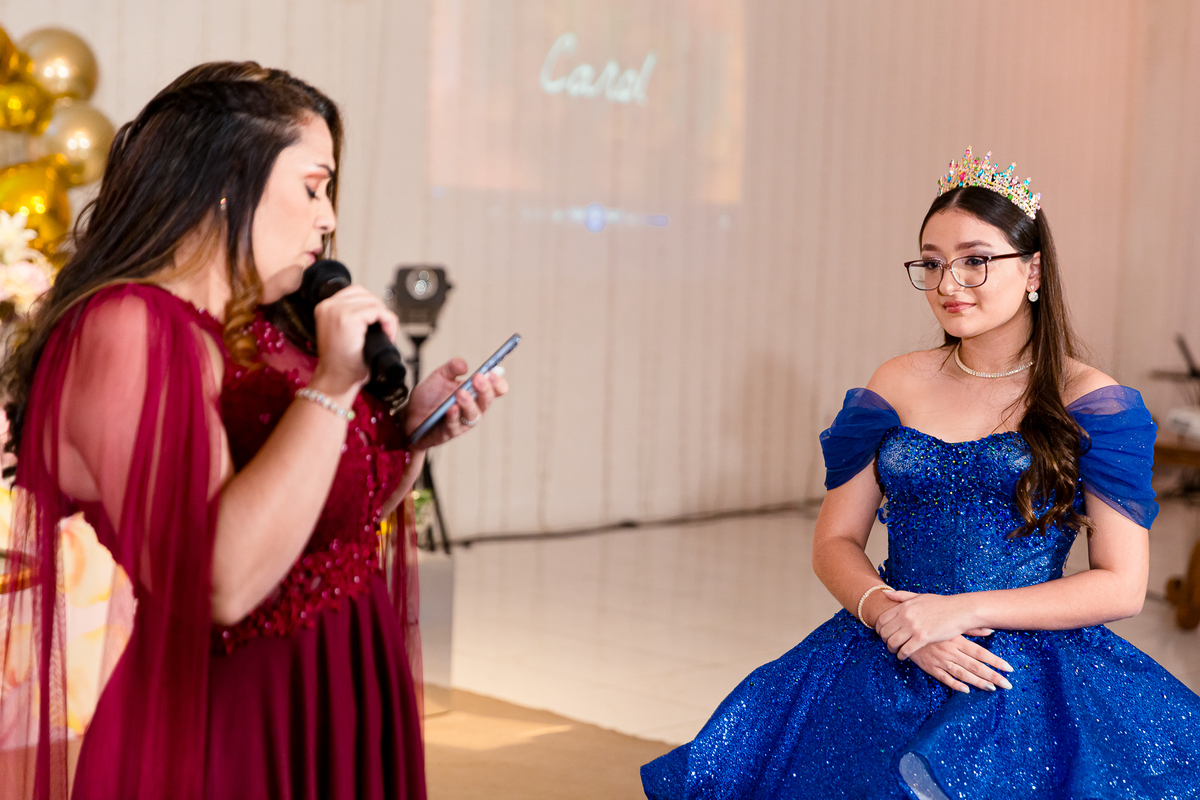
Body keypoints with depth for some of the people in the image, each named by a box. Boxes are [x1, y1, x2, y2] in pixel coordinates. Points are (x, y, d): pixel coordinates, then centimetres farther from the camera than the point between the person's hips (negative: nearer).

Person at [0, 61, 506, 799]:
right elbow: (220, 582, -31)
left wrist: (413, 427, 2)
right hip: (232, 732, -9)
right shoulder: (129, 331, -20)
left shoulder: (265, 329, 9)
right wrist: (331, 389, -27)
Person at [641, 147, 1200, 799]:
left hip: (1034, 674, -2)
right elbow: (835, 543, 10)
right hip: (887, 663, 3)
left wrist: (966, 607, -12)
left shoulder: (1092, 402, 0)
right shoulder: (897, 387, 9)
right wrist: (890, 615, -11)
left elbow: (1122, 585, -4)